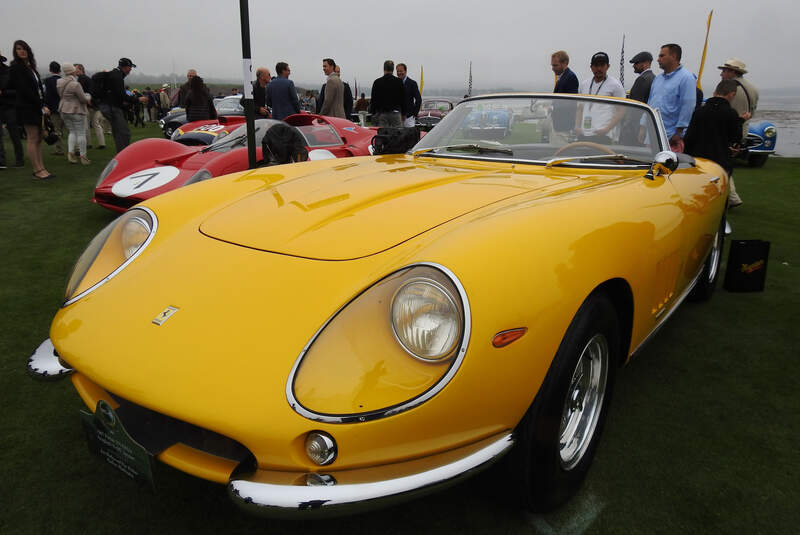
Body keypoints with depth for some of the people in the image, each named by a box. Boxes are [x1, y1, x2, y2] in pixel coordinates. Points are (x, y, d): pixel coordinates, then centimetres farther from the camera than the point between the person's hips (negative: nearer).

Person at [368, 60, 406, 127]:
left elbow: (373, 99, 2)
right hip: (396, 114, 0)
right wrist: (403, 114, 15)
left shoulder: (377, 82, 1)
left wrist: (373, 113, 10)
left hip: (382, 114, 0)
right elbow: (403, 99, 7)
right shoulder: (399, 82, 2)